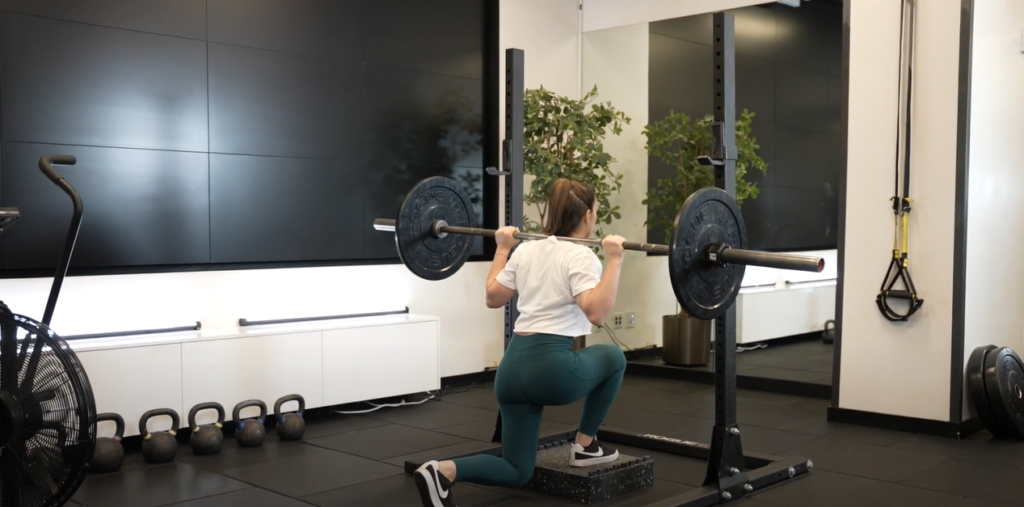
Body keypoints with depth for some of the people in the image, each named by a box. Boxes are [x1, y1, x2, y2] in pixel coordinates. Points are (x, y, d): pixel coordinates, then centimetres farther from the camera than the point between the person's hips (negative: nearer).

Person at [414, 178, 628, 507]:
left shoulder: (526, 250, 13)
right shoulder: (580, 257, -7)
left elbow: (493, 297, 21)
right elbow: (597, 313, -22)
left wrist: (502, 249, 28)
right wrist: (614, 259, -19)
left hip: (512, 366, 7)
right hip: (550, 366, -6)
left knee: (517, 472, 14)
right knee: (613, 359, 27)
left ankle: (444, 471, -13)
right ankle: (585, 447, 28)